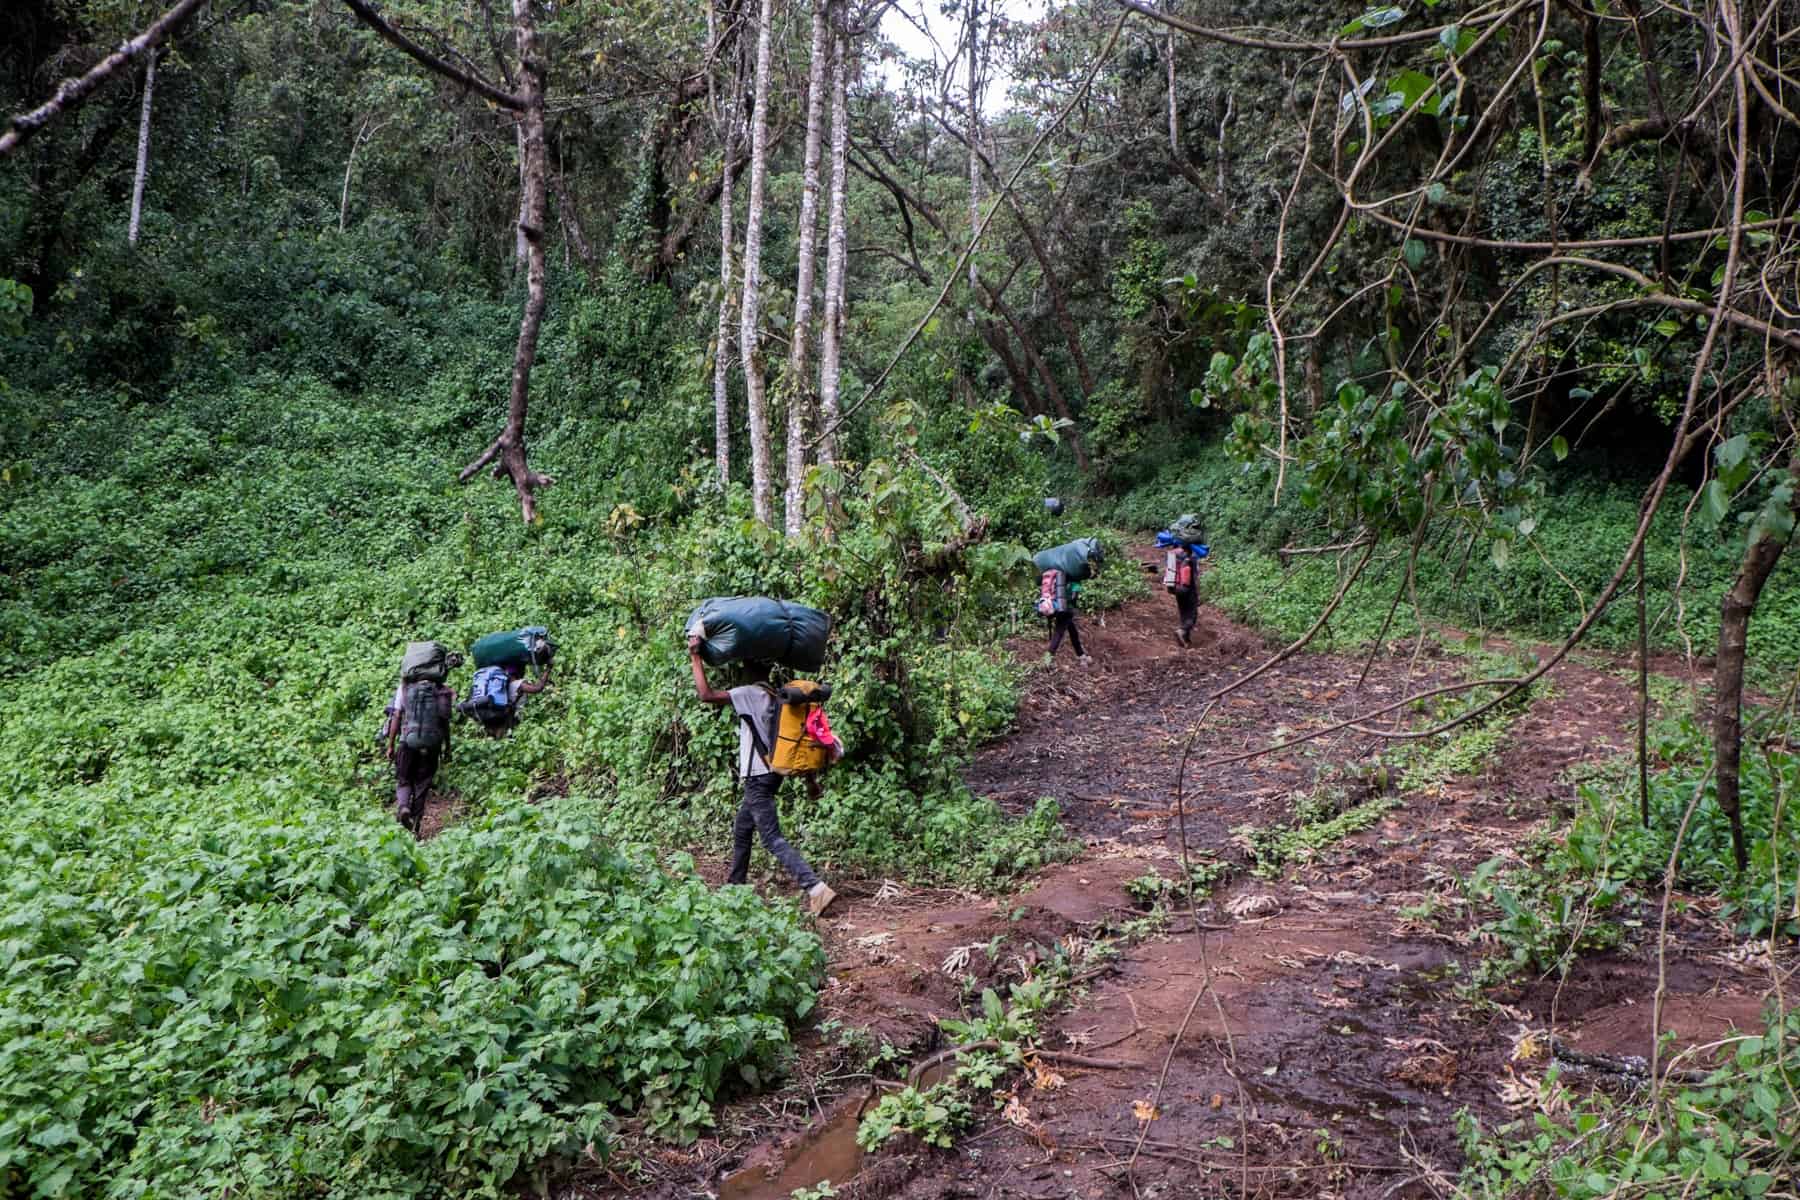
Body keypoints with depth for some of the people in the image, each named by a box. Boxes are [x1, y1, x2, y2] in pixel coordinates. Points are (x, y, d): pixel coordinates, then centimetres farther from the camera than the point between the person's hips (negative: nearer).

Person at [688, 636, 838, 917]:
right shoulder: (778, 696, 9)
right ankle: (734, 885, 35)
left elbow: (706, 694, -22)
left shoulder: (751, 694, -14)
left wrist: (696, 657, -14)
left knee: (772, 838, -12)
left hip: (758, 777, -9)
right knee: (741, 830, 23)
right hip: (771, 773, 9)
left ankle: (816, 888, -24)